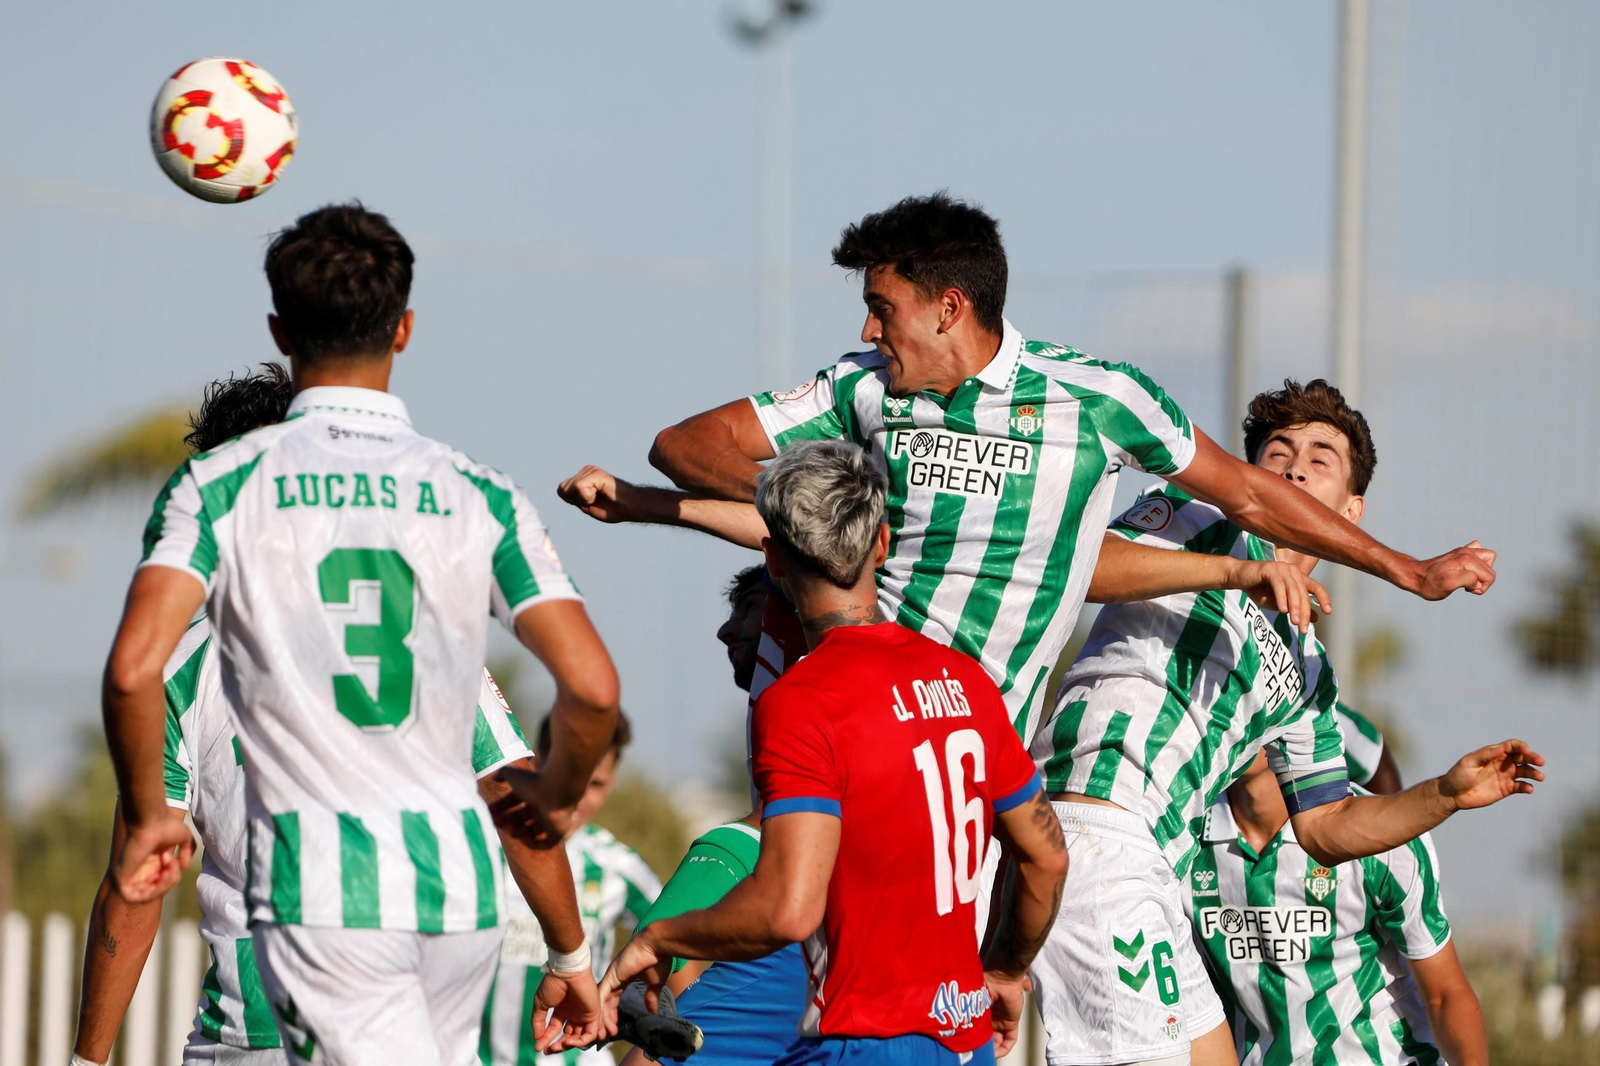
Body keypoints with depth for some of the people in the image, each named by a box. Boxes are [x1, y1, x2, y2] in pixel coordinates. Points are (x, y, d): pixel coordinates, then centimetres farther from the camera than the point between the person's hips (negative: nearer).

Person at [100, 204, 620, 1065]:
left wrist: (146, 818, 1)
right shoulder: (479, 496, 5)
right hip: (460, 880, 3)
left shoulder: (219, 487, -1)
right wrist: (554, 800, 17)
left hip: (318, 888, -3)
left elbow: (133, 669, -15)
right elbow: (591, 688, -3)